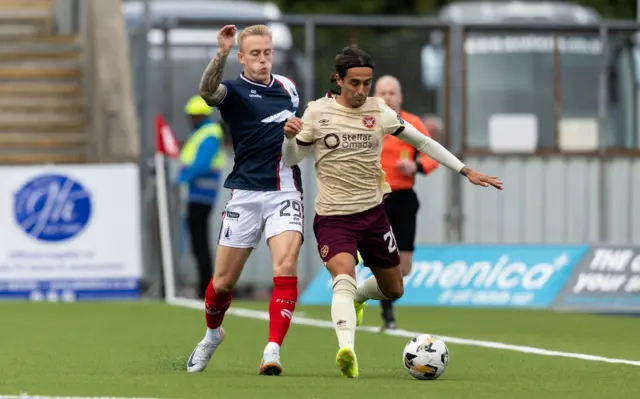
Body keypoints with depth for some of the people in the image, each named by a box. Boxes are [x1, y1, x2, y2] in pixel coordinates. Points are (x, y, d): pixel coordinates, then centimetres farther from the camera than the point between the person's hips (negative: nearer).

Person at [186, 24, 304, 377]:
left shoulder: (288, 87, 11)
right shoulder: (234, 91, -4)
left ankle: (272, 352, -20)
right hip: (246, 192, -2)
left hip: (285, 191, 2)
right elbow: (208, 91, -31)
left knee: (285, 267, -19)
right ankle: (212, 334, 35)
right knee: (223, 281, 5)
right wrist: (221, 54, -46)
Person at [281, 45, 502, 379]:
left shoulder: (379, 111, -1)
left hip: (372, 213, 4)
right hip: (333, 216, -4)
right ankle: (346, 349, -45)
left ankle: (358, 297, 48)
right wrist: (289, 137, -21)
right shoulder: (318, 111, -5)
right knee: (343, 274, -30)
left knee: (393, 289, 14)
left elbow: (422, 142, 9)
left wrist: (466, 171, 6)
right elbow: (291, 160, 2)